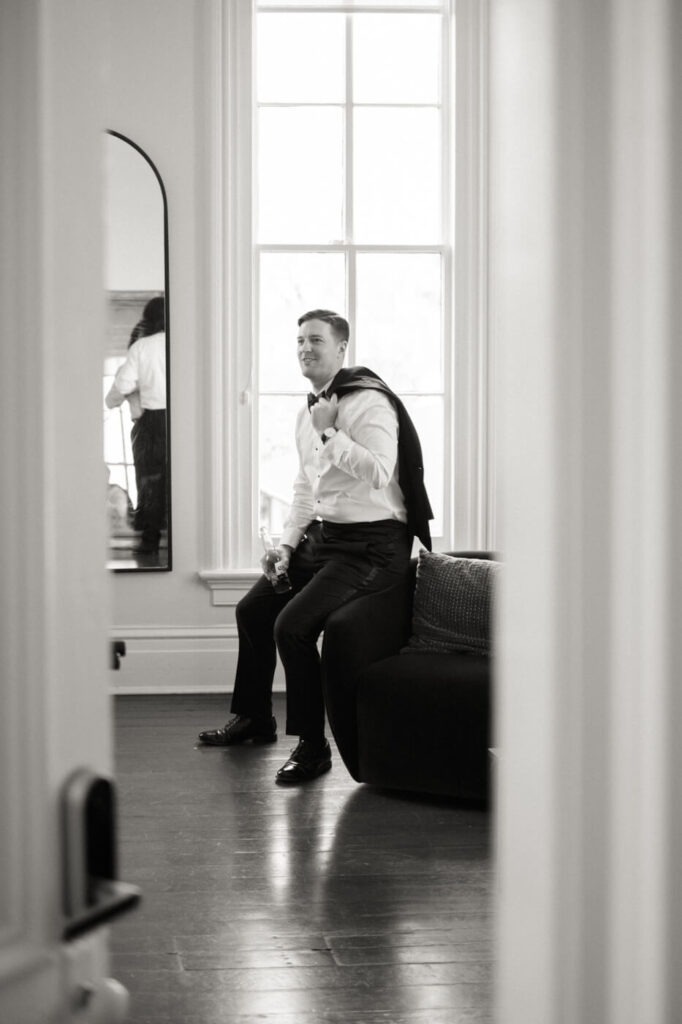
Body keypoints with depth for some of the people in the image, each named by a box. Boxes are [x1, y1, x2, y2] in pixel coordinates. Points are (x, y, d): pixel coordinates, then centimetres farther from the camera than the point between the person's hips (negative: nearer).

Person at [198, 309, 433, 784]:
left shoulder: (368, 402, -16)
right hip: (322, 535, 10)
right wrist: (286, 544, 10)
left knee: (292, 626, -23)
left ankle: (313, 746, -8)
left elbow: (379, 473, -32)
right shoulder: (308, 412, 13)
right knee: (253, 610, 17)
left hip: (371, 545, -10)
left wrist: (330, 433, -25)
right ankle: (255, 718, 37)